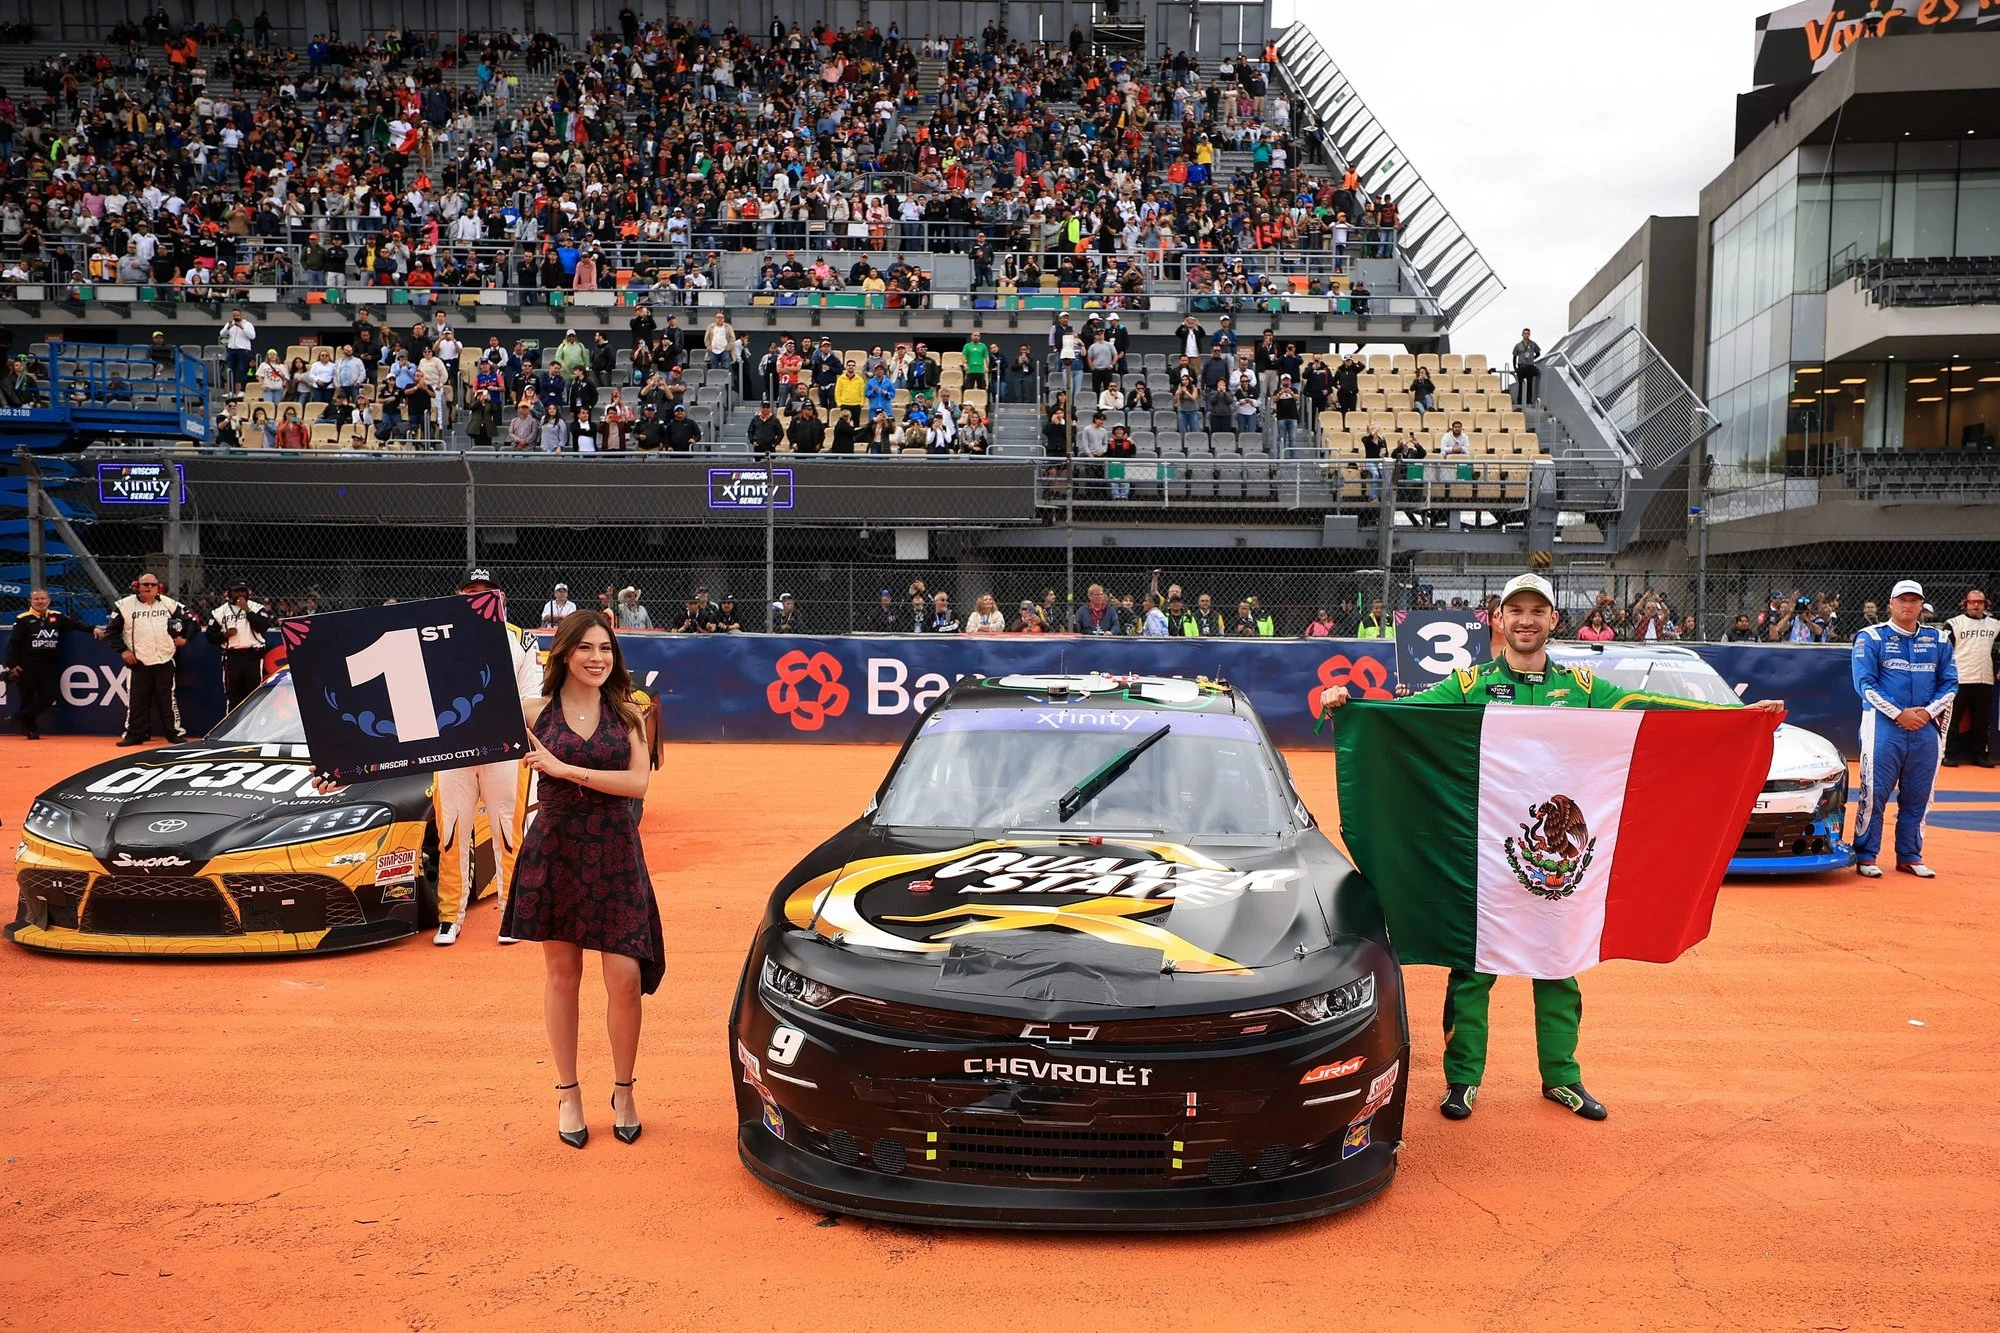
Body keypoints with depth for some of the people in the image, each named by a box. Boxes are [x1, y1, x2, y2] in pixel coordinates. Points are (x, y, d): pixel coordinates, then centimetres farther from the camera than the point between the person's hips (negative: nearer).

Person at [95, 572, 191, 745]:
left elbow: (188, 619, 14)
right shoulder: (125, 605, -2)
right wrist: (122, 650, -4)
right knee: (136, 699, 3)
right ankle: (134, 734, 11)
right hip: (138, 662, 0)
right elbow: (112, 630, 3)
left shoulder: (170, 604, 2)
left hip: (164, 661, 1)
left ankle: (176, 732, 9)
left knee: (168, 698, 4)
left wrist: (184, 638, 2)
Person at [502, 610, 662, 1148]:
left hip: (615, 855, 0)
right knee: (561, 973, 9)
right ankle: (568, 1094, 24)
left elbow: (637, 784, -9)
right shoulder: (533, 712, 0)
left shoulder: (627, 716, 3)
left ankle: (623, 1093, 16)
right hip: (555, 851, 0)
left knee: (625, 976, -4)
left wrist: (566, 769, -15)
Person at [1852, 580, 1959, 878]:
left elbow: (1950, 683, 10)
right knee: (1874, 793, -5)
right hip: (1884, 725, -4)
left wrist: (1927, 712, -6)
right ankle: (1865, 856, 2)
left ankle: (1909, 856, 19)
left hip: (1926, 728, 4)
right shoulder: (1871, 637, 0)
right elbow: (1865, 684, -7)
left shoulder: (1938, 639, 12)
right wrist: (1899, 714, -14)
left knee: (1918, 796, 8)